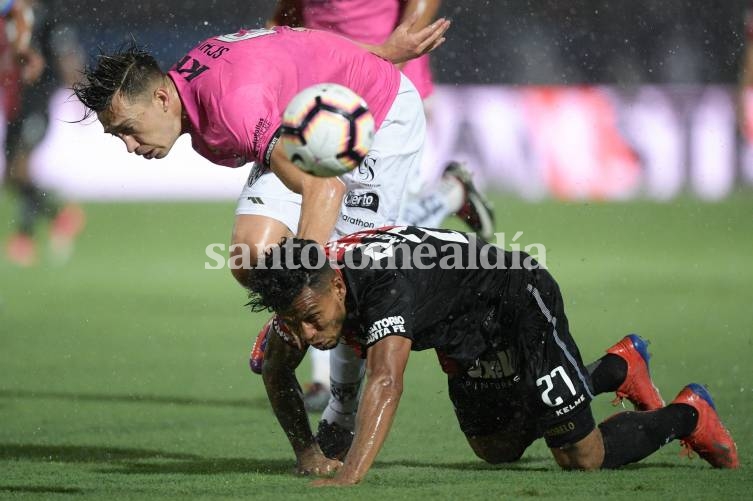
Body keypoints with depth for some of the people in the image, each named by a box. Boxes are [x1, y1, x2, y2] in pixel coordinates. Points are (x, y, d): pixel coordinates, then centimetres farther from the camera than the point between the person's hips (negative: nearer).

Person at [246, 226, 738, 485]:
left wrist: (348, 477, -70)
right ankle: (619, 367, 42)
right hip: (466, 337, 8)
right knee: (497, 448, 25)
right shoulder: (302, 290, -22)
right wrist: (307, 451, -14)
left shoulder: (387, 284, -45)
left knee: (582, 457, -6)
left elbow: (386, 382, -59)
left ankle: (688, 415, 22)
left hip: (519, 303, -8)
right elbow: (277, 372, -3)